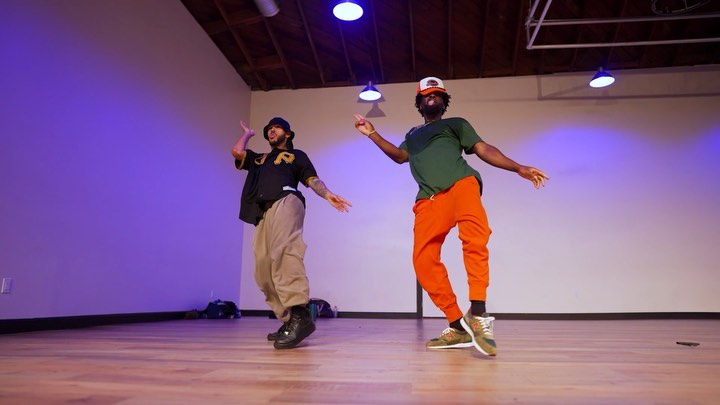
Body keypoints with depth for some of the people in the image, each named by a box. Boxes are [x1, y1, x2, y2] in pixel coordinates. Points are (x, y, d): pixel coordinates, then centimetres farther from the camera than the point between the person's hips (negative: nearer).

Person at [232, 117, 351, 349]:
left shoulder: (297, 155, 27)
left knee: (283, 251, -33)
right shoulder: (256, 159, 39)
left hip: (285, 202, -6)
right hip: (262, 214, 6)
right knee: (263, 272, -5)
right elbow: (236, 151, 20)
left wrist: (327, 195, -8)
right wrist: (247, 133, 41)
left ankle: (299, 314, -47)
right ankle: (289, 321, 0)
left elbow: (312, 180, 13)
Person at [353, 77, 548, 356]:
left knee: (474, 239, -32)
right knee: (424, 260, -13)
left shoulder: (456, 124, 26)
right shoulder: (413, 134, 37)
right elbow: (400, 156, 22)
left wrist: (519, 169, 4)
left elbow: (483, 149, 16)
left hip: (461, 184, -3)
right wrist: (372, 134, 19)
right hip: (429, 200, 3)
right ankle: (459, 327, -4)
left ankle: (478, 317, -29)